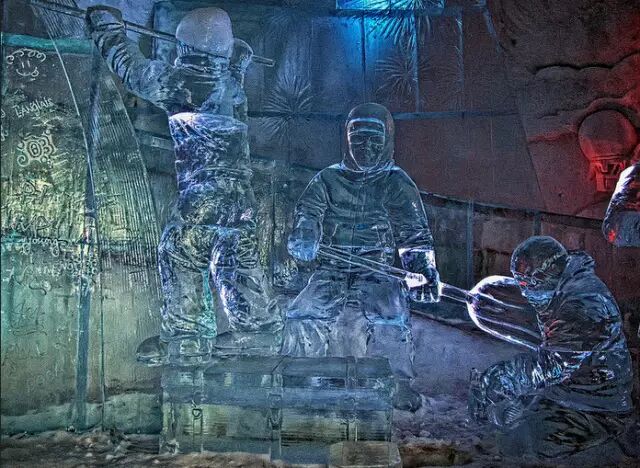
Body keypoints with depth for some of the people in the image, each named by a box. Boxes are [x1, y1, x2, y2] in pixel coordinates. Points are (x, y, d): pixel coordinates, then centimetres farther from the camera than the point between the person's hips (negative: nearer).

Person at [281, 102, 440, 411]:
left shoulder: (397, 183, 9)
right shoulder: (327, 180, 13)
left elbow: (415, 235, 4)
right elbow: (307, 215, 0)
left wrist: (425, 272, -14)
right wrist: (303, 240, -24)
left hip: (379, 273, -1)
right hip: (330, 273, 1)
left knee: (390, 320, -30)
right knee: (302, 317, -23)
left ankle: (397, 385, -8)